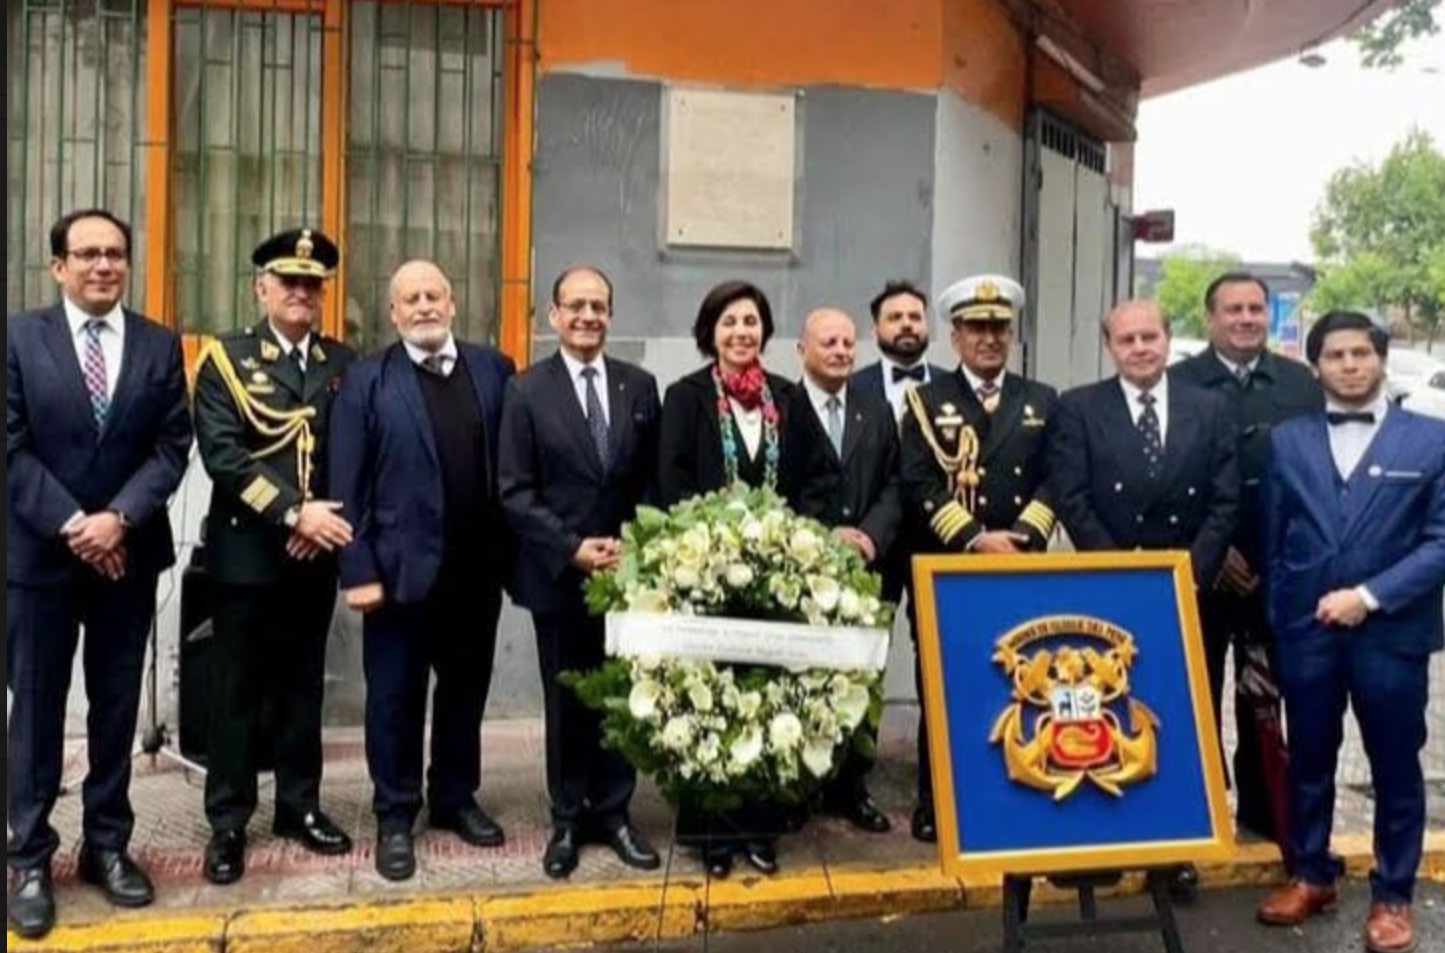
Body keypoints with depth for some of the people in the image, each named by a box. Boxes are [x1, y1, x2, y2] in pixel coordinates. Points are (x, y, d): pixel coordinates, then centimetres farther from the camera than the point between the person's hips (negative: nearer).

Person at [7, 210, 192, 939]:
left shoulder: (160, 345, 5)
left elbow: (172, 447, -1)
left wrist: (118, 519, -14)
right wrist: (71, 525, -14)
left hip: (127, 553, 2)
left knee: (117, 706, 10)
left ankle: (107, 846, 22)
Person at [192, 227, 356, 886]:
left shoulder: (343, 362, 9)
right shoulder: (225, 358, -1)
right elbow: (222, 453, -13)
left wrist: (321, 519, -9)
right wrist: (292, 511, -20)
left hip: (316, 552, 3)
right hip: (247, 551, -3)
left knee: (302, 685, 13)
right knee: (236, 691, 4)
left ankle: (299, 806, 24)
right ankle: (228, 823, 13)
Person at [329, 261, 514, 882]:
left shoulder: (494, 370, 6)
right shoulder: (366, 381, -2)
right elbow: (346, 485, -5)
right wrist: (357, 569, -11)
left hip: (478, 567, 3)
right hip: (401, 567, -3)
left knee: (466, 690, 15)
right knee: (395, 698, 7)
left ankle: (455, 799, 32)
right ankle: (395, 817, 21)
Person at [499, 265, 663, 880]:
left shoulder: (640, 386, 6)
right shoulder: (528, 391, -2)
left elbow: (654, 482, 7)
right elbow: (515, 492, -6)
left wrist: (632, 544, -7)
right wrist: (572, 547, -15)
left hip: (628, 570, 2)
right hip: (559, 574, -2)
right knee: (566, 701, 8)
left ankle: (612, 812, 22)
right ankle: (568, 820, 21)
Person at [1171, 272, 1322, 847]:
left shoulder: (1301, 384, 5)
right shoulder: (1179, 384, -3)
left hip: (1278, 572, 2)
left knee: (1265, 696, 12)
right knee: (1197, 692, 9)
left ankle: (1263, 808, 24)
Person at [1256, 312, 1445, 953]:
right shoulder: (1287, 440, 6)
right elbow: (1273, 539, 9)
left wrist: (1370, 596, -15)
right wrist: (1277, 619, 6)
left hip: (1392, 632, -2)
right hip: (1306, 631, 2)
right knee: (1309, 761, 14)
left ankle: (1393, 895, 25)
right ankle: (1311, 875, 30)